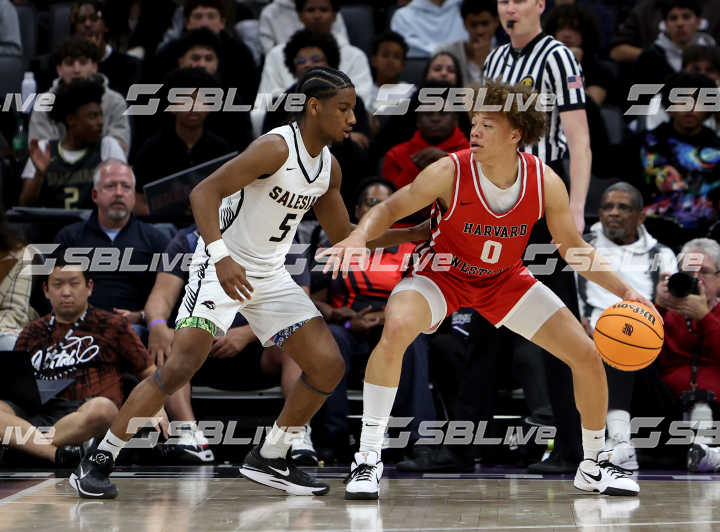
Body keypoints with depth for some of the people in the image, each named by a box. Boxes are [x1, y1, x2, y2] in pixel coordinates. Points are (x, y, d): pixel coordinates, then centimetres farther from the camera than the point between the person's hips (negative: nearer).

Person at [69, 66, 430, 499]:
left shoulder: (328, 168, 5)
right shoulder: (277, 148, -20)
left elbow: (343, 237, 18)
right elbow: (204, 192, -26)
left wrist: (411, 235, 10)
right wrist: (220, 255, -38)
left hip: (270, 277, 8)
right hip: (224, 268, -8)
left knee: (329, 366, 0)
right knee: (182, 365, -20)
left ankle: (269, 459, 16)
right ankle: (98, 461, -10)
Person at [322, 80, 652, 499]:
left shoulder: (546, 182, -20)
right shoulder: (450, 173, -27)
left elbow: (573, 248, -5)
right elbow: (389, 210, -15)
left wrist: (625, 292, -13)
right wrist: (358, 237, -36)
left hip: (505, 278, 3)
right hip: (443, 272, -3)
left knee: (587, 356, -4)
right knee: (396, 329, -35)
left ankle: (594, 466, 20)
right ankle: (368, 458, -23)